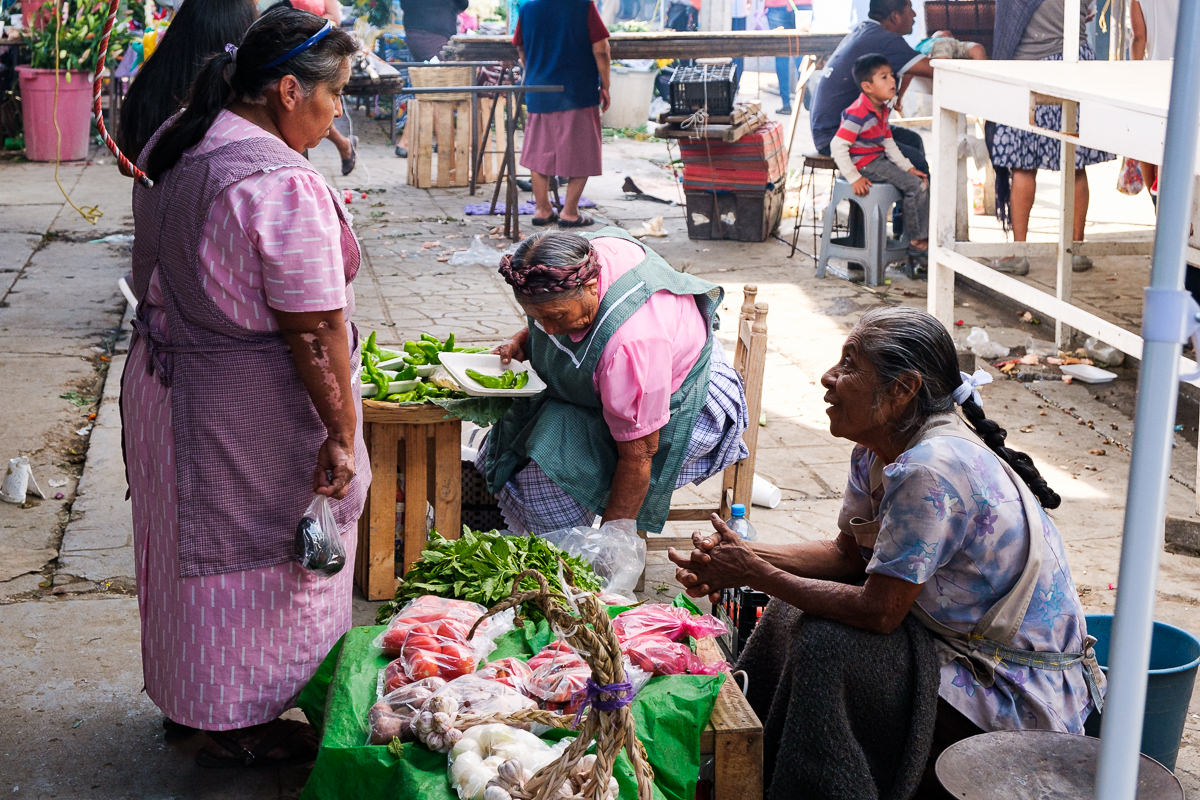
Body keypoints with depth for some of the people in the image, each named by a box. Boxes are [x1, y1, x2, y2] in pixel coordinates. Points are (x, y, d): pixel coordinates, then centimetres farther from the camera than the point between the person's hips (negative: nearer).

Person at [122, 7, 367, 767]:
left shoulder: (172, 146, 3)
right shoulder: (283, 185, -26)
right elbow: (315, 335, -25)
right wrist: (341, 435, -18)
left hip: (164, 381, 9)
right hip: (249, 414, -9)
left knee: (194, 546, 23)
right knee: (259, 558, 9)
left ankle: (187, 699, 42)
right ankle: (241, 729, 26)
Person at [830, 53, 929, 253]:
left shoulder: (882, 109, 8)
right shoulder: (858, 114, -23)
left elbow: (888, 143, 15)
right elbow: (837, 146, -26)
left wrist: (908, 168, 8)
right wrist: (854, 178, -25)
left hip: (879, 158, 10)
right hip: (865, 163, -10)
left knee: (921, 179, 9)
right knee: (915, 186, -15)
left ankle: (926, 233, 14)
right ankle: (916, 239, -4)